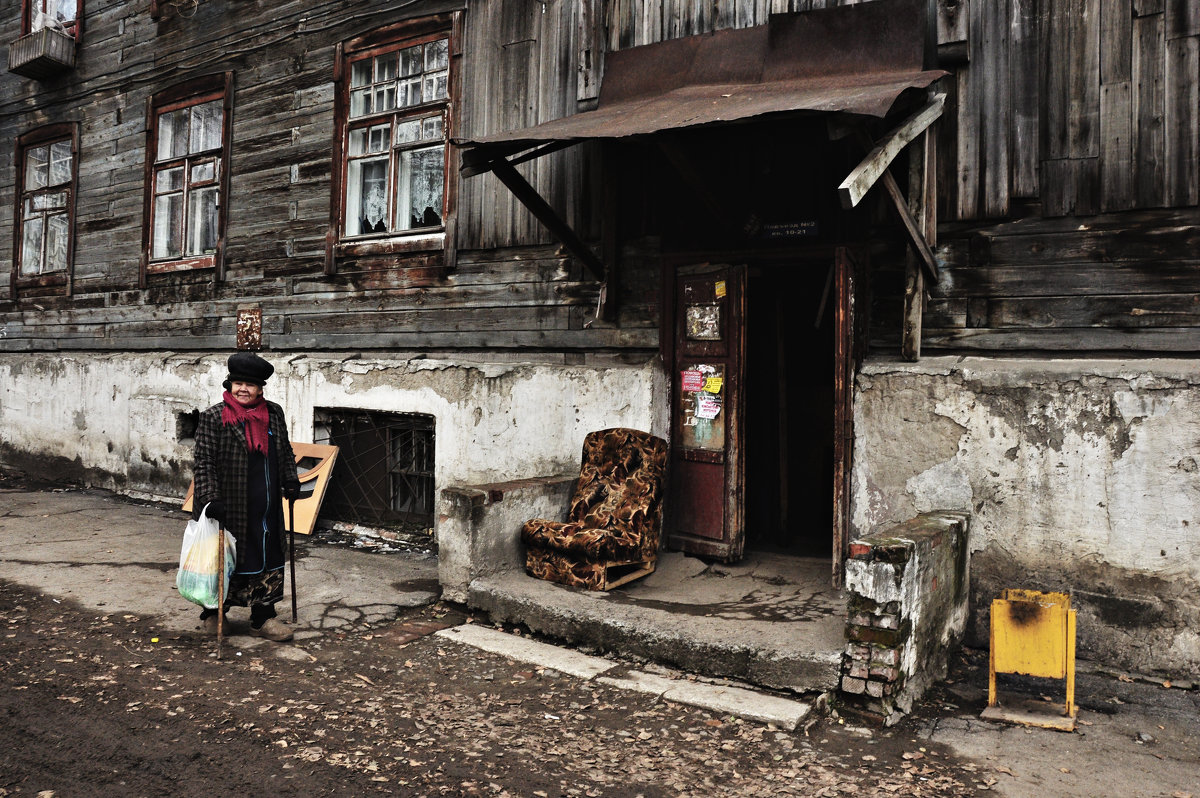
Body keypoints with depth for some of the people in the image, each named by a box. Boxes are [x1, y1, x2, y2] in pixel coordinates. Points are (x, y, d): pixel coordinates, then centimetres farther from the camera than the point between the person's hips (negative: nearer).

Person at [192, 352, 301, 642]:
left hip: (266, 508, 5)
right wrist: (211, 498, -18)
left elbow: (285, 452, 18)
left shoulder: (274, 413, 6)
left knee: (267, 559, 9)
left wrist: (290, 480, 8)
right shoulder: (213, 417, -8)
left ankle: (263, 618, 20)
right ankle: (213, 613, 30)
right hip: (229, 508, -5)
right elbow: (204, 462, -11)